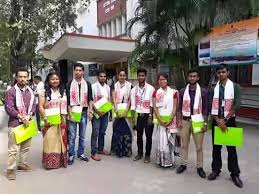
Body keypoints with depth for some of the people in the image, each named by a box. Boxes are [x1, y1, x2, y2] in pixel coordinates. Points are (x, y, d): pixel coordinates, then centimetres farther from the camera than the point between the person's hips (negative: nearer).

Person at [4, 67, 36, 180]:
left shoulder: (30, 91, 10)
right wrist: (21, 117, -15)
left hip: (28, 123, 6)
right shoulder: (11, 91, -8)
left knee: (26, 146, 15)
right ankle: (11, 169, 8)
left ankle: (23, 164, 31)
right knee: (13, 149, -3)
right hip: (15, 124, -6)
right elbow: (9, 108, -12)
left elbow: (33, 105, 10)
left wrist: (29, 115, -8)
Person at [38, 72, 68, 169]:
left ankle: (61, 160, 18)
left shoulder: (63, 91, 14)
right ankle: (50, 162, 8)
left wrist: (66, 117, 5)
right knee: (50, 141, -3)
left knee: (61, 140, 7)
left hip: (61, 121, 4)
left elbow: (66, 105, 14)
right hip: (50, 121, -4)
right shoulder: (44, 92, 1)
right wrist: (45, 118, -14)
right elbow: (40, 106, -5)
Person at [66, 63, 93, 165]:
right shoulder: (70, 84, 0)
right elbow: (67, 100, -2)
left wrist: (90, 111, -3)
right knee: (72, 136, 1)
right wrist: (70, 114, -9)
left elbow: (90, 99, 7)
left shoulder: (87, 84, 6)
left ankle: (81, 154, 24)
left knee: (82, 136, 11)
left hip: (84, 112, 2)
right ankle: (71, 155, 14)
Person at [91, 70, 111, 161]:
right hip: (96, 112, -5)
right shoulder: (93, 86, -7)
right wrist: (97, 111, -17)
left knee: (102, 132, 14)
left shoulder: (108, 87, 10)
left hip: (105, 112, 6)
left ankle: (100, 149, 28)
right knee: (95, 133, -3)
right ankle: (94, 153, 4)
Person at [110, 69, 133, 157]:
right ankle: (118, 150, 15)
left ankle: (127, 150, 13)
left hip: (126, 110, 0)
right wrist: (116, 110, -14)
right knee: (117, 130, 1)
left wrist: (126, 111, -13)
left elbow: (130, 99, -3)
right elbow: (114, 99, -2)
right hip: (117, 110, 1)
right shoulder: (114, 85, 5)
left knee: (126, 129, 0)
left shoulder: (129, 85, 3)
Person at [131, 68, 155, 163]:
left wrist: (150, 116, -11)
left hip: (148, 115, -3)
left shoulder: (151, 88, -6)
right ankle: (139, 153, 28)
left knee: (149, 136, 5)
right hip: (139, 115, 3)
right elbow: (133, 105, 4)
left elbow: (152, 104, -7)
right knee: (139, 136, 12)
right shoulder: (134, 89, 4)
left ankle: (147, 155, 20)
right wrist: (133, 118, -1)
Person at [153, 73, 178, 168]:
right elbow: (155, 107, 1)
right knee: (162, 140, 0)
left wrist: (170, 120, -11)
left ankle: (170, 160, 17)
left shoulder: (173, 92, 3)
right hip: (160, 120, 0)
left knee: (170, 140, 4)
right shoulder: (156, 93, 6)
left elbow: (175, 107, 0)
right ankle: (162, 160, 12)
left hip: (171, 120, 0)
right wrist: (160, 120, -10)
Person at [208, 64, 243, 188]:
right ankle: (216, 170, 22)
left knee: (231, 148, 4)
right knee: (216, 147, 9)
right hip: (216, 120, 2)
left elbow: (237, 105, -10)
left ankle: (235, 174, 16)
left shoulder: (235, 86, -2)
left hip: (229, 120, -2)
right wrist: (218, 120, -12)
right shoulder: (214, 88, 4)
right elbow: (212, 106, -1)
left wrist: (225, 119, -14)